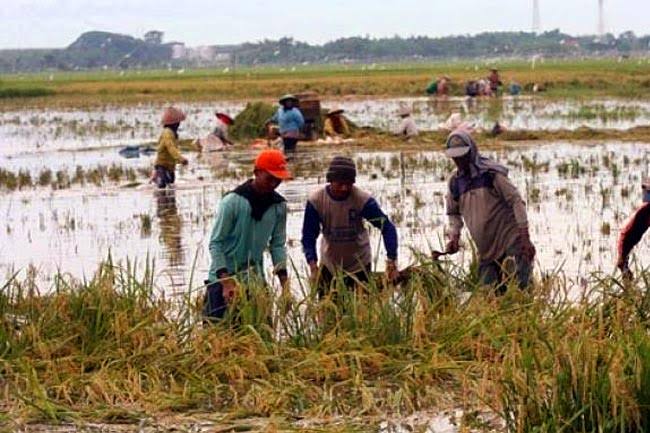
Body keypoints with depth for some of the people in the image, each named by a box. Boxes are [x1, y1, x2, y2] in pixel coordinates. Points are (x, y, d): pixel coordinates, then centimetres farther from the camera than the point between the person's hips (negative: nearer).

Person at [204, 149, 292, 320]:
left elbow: (277, 244, 7)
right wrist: (227, 283, -21)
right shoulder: (232, 201, -15)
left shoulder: (279, 206, 0)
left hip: (255, 280, 5)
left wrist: (284, 283, -2)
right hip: (222, 280, -4)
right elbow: (215, 243, -13)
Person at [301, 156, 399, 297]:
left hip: (359, 265, -1)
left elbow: (387, 227, -21)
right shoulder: (315, 201, -20)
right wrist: (312, 265, -31)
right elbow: (308, 237, -15)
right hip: (329, 265, 1)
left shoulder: (363, 200, -24)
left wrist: (392, 262, -31)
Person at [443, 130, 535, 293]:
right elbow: (453, 213, 22)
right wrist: (454, 238, 5)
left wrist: (525, 239, -16)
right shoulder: (455, 182, 7)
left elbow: (516, 202, -11)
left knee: (520, 287, -16)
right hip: (486, 249, 6)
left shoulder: (491, 174, -10)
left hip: (510, 237, -6)